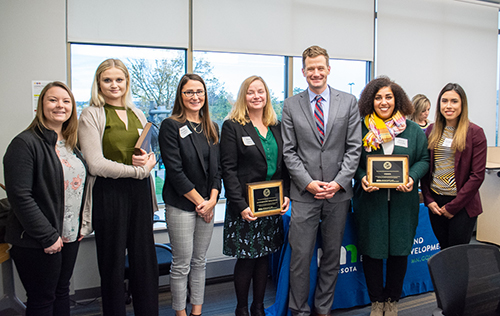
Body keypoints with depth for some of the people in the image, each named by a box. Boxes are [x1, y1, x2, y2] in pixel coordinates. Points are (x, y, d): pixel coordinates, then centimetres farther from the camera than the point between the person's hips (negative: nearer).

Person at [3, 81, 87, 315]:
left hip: (70, 236, 7)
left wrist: (82, 224, 9)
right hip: (36, 243, -7)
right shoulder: (25, 143, -14)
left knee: (62, 292, 18)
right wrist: (48, 236, -20)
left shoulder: (70, 145, 10)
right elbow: (20, 197, -20)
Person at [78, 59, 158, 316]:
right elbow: (96, 164, -12)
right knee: (113, 262, 6)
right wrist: (139, 169, -13)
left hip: (139, 192, 5)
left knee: (145, 258, 9)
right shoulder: (90, 116, -3)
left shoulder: (137, 115, 14)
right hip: (109, 192, -5)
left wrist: (148, 159, -5)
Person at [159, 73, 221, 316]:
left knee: (199, 262, 13)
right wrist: (199, 201, -11)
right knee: (182, 264, 3)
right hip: (181, 205, -5)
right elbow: (174, 170, -12)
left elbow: (217, 167, 9)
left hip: (207, 204, 5)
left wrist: (212, 200, -5)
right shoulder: (170, 126, -6)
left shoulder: (211, 128, 12)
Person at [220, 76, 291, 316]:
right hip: (245, 206, -5)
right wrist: (240, 205, -17)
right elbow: (228, 169, -10)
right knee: (246, 259, 2)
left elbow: (284, 165, 13)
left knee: (264, 256, 12)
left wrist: (286, 195, 0)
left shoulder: (276, 127, 11)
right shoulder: (232, 127, -5)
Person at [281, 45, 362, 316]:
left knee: (332, 256, 12)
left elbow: (354, 148, 1)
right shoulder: (291, 105, 4)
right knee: (300, 256, 0)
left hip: (338, 192, 1)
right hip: (304, 193, -1)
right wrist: (308, 183, -10)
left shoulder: (348, 102, 5)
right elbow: (289, 151, 1)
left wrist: (338, 182, -9)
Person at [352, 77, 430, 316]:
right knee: (371, 251, 5)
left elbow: (424, 159, 7)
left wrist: (412, 178, -11)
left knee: (399, 251, 9)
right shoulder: (361, 129, 0)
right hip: (370, 200, -1)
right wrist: (362, 178, -14)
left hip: (402, 201, 2)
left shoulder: (413, 130, 5)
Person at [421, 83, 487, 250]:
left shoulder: (475, 132, -6)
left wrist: (453, 206, -11)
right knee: (443, 249, 13)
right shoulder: (431, 130, 6)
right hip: (435, 202, 4)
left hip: (462, 204, -4)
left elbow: (477, 175, -10)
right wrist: (428, 199, -2)